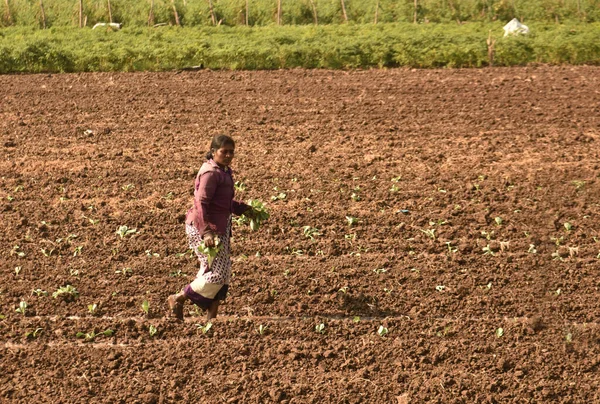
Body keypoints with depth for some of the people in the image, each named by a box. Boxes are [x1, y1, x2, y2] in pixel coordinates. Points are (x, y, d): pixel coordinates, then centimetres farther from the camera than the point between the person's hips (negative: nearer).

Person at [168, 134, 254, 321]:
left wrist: (243, 209, 17)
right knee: (217, 273, -8)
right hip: (203, 228, -10)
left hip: (219, 227, 10)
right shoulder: (211, 173, -19)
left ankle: (211, 316, 21)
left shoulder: (223, 171, 12)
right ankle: (178, 299, 6)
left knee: (223, 272, 12)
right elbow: (201, 204, -25)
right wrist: (206, 232, -31)